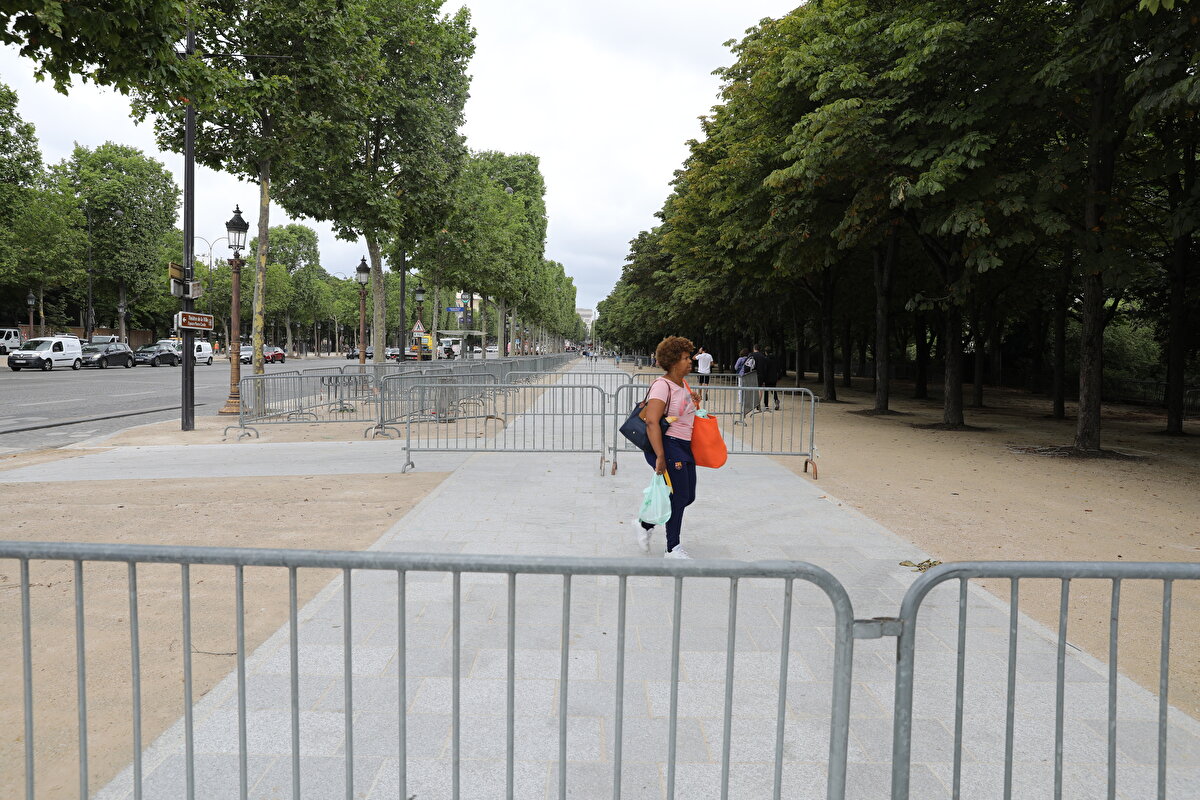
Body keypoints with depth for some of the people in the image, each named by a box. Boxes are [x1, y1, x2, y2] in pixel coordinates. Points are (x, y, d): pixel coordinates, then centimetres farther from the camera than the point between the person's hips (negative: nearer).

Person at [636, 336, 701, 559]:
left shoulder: (684, 384, 11)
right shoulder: (662, 385, -17)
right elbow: (651, 422, -26)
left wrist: (695, 403, 8)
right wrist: (660, 457, -29)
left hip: (684, 448, 9)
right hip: (669, 446, -9)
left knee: (687, 497, 13)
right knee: (679, 497, -2)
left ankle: (646, 524, 29)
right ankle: (672, 549, 13)